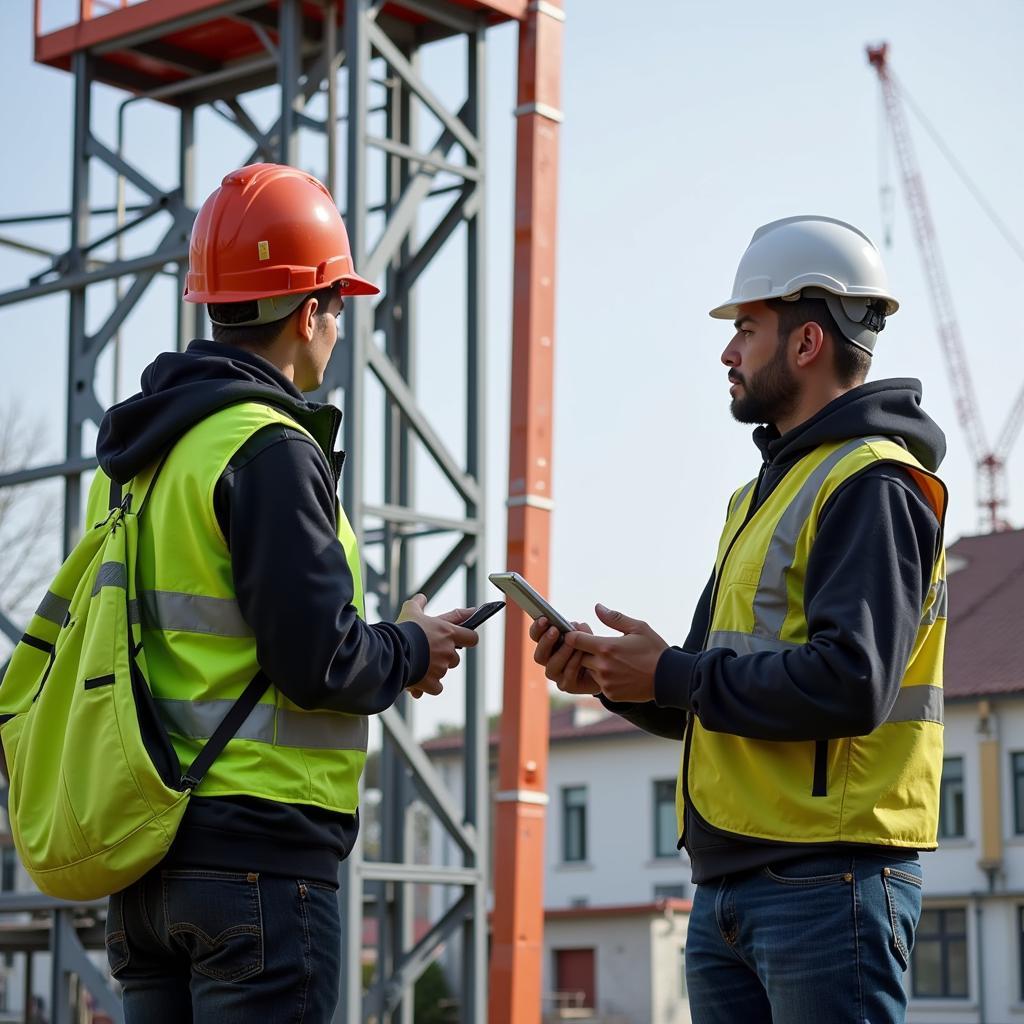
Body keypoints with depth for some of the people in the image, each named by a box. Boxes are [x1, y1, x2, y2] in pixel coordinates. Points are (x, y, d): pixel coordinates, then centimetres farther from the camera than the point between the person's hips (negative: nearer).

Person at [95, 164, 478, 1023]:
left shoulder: (132, 454, 14)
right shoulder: (271, 451, -13)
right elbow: (316, 659, -19)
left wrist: (378, 658, 17)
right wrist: (412, 652, 1)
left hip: (149, 850, 8)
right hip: (258, 850, -8)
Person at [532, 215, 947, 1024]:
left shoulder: (872, 487, -9)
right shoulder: (762, 493, 22)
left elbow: (849, 684, -22)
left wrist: (672, 674, -13)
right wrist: (611, 677, 5)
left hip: (829, 879, -9)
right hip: (728, 886, 10)